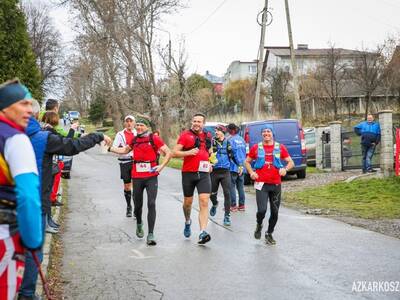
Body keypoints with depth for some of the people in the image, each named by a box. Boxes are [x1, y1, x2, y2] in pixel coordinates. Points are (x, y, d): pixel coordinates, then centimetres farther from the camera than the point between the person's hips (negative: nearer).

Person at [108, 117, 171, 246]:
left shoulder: (154, 139, -5)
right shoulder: (134, 140, 10)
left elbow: (168, 153, -5)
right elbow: (124, 150, 27)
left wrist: (161, 166, -15)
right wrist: (109, 148, 21)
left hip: (151, 177, -4)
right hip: (137, 177, 4)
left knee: (151, 204, -13)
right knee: (138, 204, 12)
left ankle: (151, 234, -11)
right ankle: (139, 224, 43)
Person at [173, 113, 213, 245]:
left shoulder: (207, 136, 11)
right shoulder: (185, 135, -2)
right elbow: (175, 153, -7)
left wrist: (210, 162, 12)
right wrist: (189, 152, -21)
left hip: (203, 173, 2)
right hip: (188, 173, -2)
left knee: (204, 202, -13)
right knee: (188, 202, 13)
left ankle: (202, 233, -19)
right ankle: (187, 222, 43)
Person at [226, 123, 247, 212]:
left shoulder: (230, 139, -11)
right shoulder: (242, 140, 12)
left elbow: (229, 153, -17)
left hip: (233, 167, -7)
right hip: (241, 167, 7)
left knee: (232, 186, -1)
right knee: (240, 187, 12)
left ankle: (233, 206, -1)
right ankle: (242, 205, 14)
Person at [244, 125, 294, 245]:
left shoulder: (280, 147, 5)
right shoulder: (256, 148, 5)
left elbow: (291, 162, 9)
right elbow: (247, 161, 16)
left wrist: (285, 169, -12)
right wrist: (251, 172, -2)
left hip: (276, 184, 2)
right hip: (261, 183, -2)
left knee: (275, 212, 6)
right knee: (262, 210, -14)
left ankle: (269, 234, 26)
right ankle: (259, 225, 19)